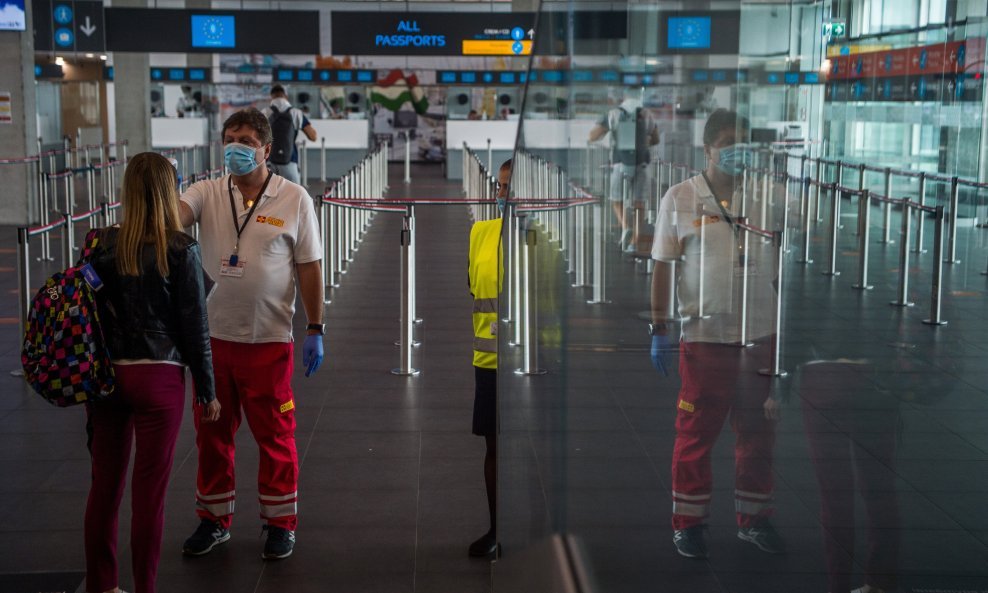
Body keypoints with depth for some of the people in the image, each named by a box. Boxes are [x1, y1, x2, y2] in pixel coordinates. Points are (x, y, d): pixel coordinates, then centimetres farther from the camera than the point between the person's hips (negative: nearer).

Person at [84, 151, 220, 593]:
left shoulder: (101, 244, 0)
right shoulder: (181, 250, -10)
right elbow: (195, 326, -8)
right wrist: (207, 391, 1)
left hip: (105, 375, 4)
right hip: (158, 378, -4)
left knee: (104, 485, 14)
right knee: (149, 491, 5)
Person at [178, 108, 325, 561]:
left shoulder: (294, 199, -4)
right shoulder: (208, 193, 1)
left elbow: (309, 267, -1)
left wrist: (315, 329, -3)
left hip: (268, 338, -3)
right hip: (213, 334, 3)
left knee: (275, 434, 6)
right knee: (212, 431, 14)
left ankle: (280, 523, 21)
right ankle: (214, 519, 29)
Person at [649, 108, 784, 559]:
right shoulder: (680, 198, 0)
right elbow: (664, 267, 1)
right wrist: (659, 329, -2)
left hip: (760, 335, 3)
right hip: (704, 336, -3)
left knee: (758, 433, 11)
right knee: (695, 434, 5)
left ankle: (753, 519, 24)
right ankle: (688, 523, 16)